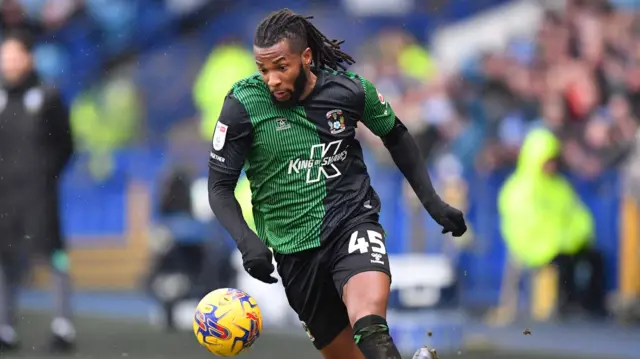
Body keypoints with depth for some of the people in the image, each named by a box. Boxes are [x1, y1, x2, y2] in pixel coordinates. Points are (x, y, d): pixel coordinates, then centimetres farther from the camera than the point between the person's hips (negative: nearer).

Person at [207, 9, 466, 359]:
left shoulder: (350, 88, -8)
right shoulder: (243, 105, -11)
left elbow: (396, 136, 12)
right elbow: (220, 187, -7)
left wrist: (432, 201, 9)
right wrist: (246, 240, -24)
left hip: (352, 222, -1)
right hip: (295, 247, 2)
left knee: (369, 326, -32)